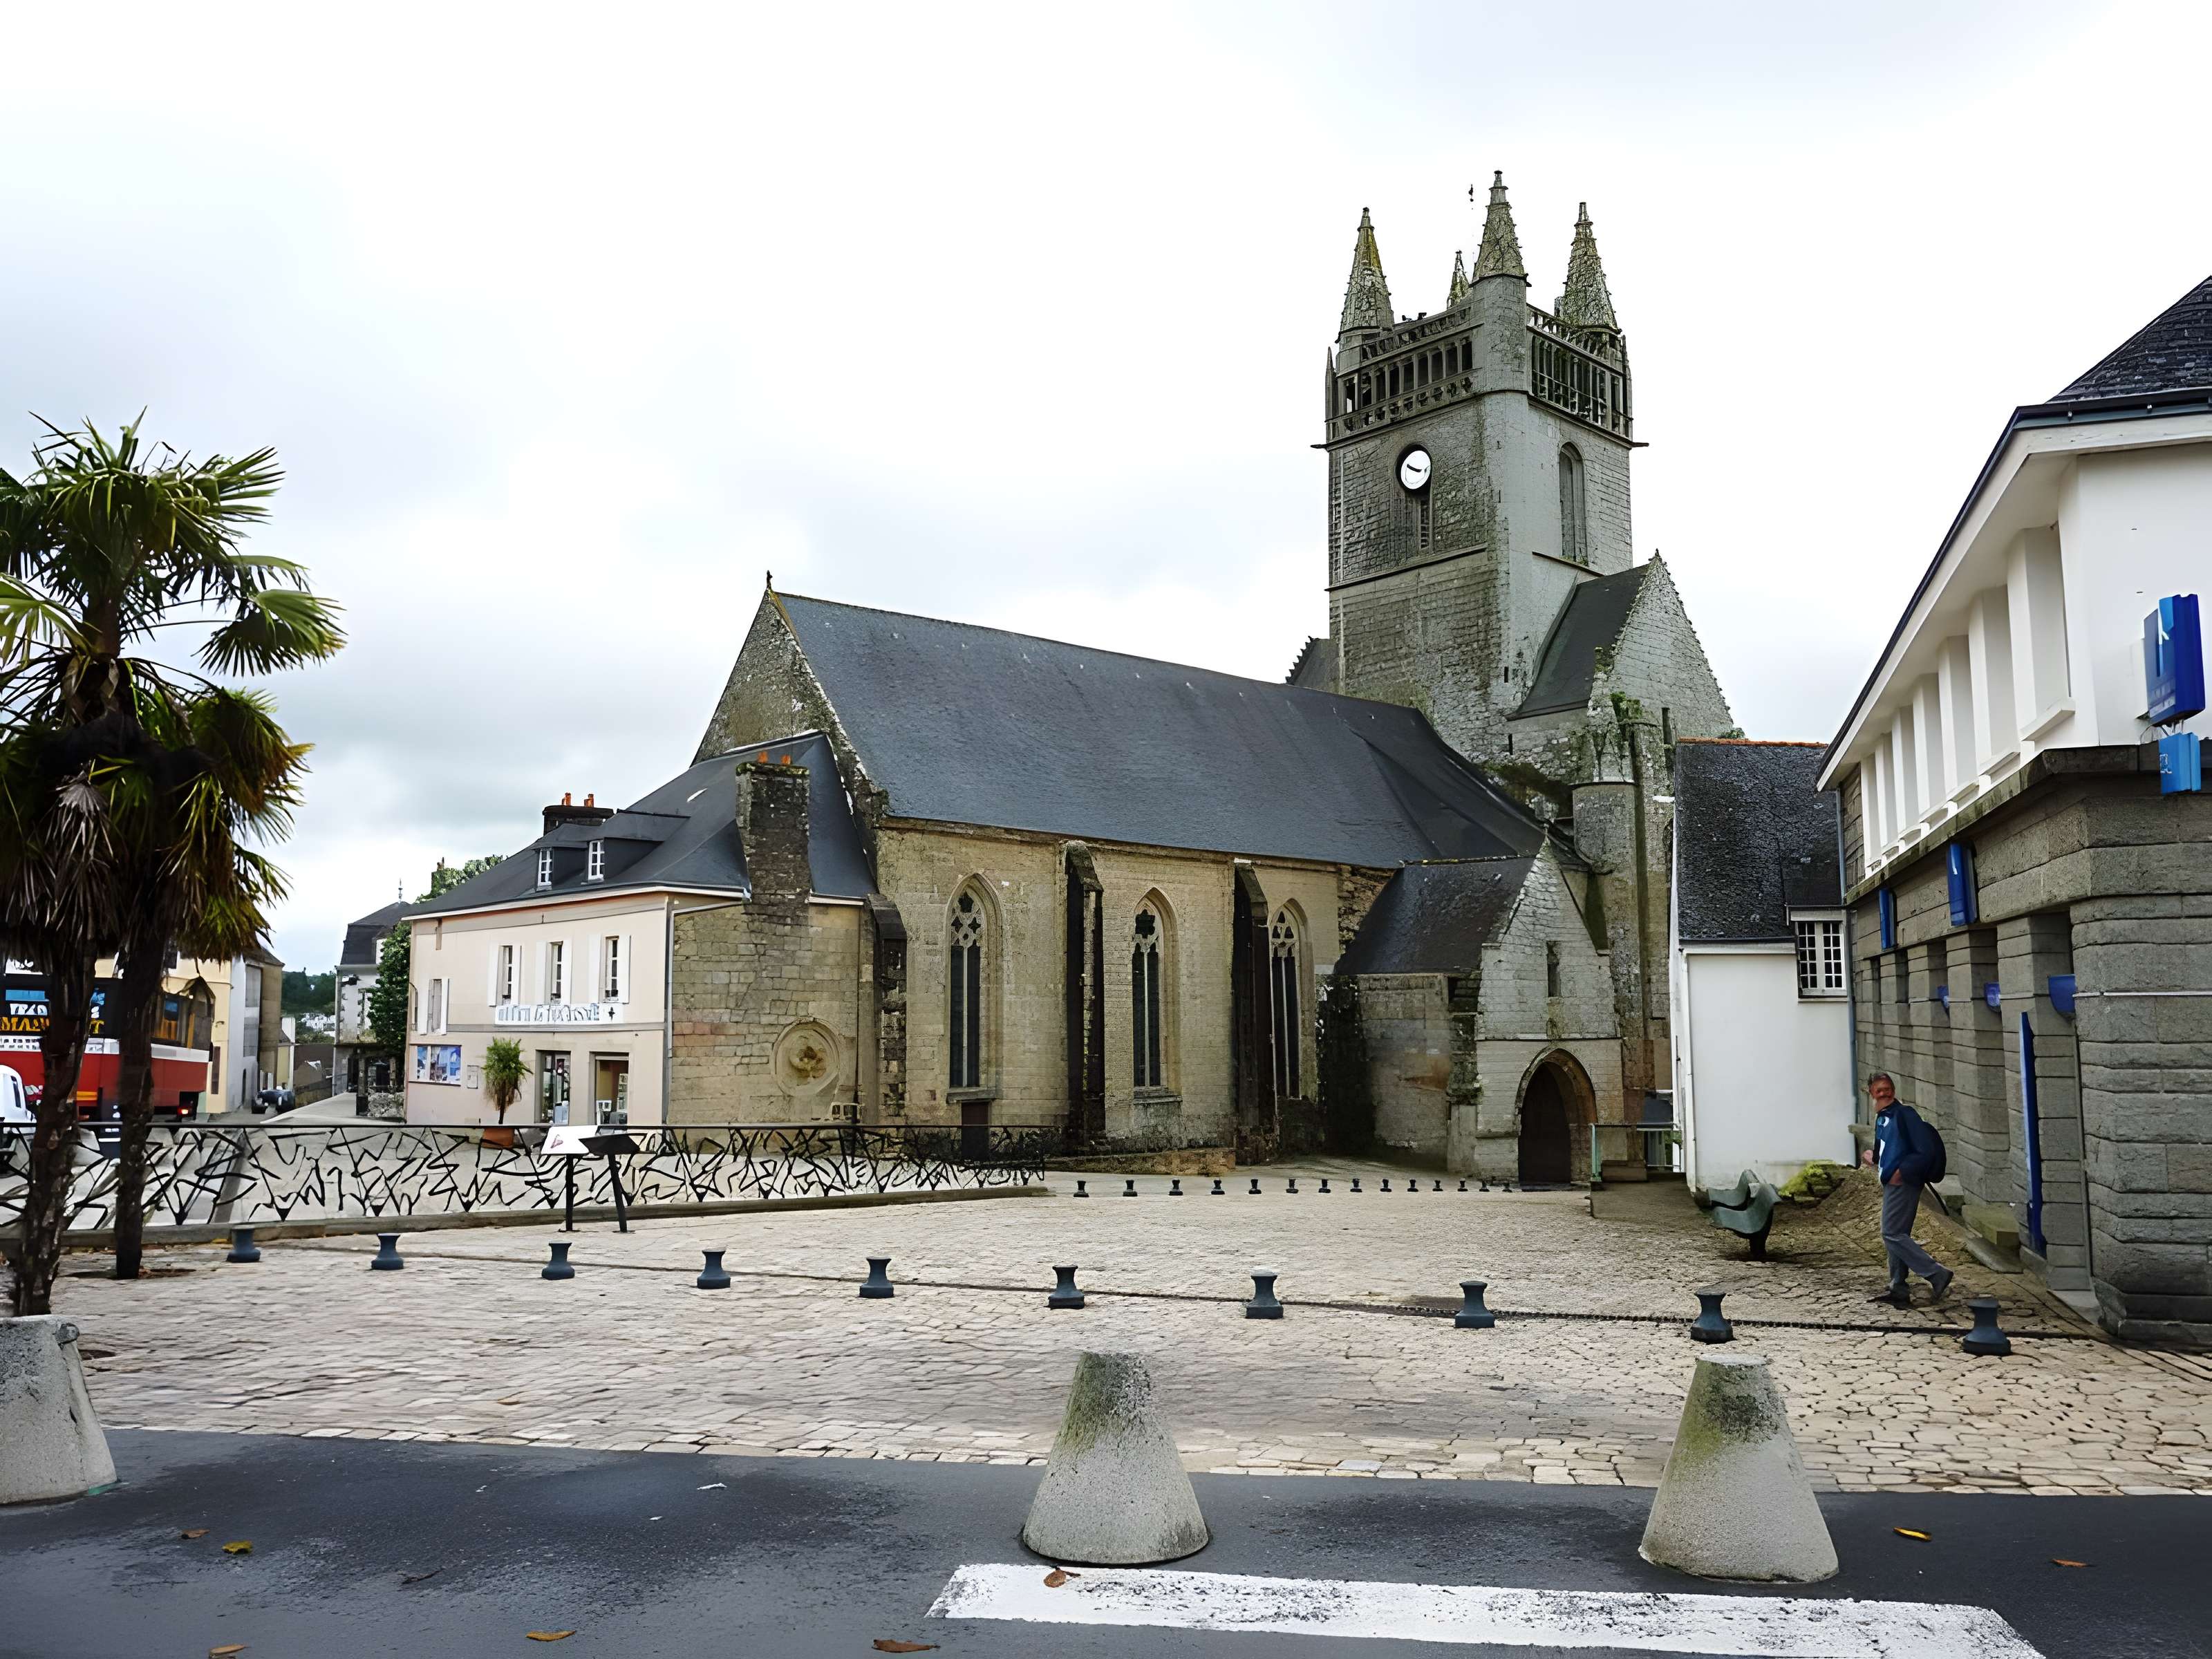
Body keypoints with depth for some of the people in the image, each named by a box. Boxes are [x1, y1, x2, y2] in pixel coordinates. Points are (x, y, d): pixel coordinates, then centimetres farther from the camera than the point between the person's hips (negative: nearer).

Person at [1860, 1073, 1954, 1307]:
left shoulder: (1904, 1114, -14)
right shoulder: (1881, 1117, 14)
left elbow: (1925, 1151, -19)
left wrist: (1902, 1172, -18)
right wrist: (1874, 1157, 18)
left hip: (1903, 1183, -10)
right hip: (1891, 1183, 10)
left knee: (1892, 1234, -11)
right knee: (1895, 1236, 13)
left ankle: (1937, 1274, -9)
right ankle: (1899, 1290, 19)